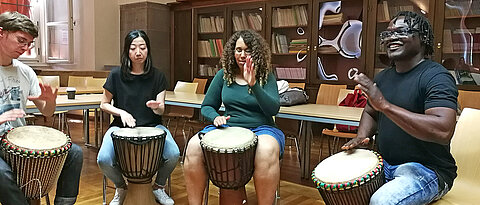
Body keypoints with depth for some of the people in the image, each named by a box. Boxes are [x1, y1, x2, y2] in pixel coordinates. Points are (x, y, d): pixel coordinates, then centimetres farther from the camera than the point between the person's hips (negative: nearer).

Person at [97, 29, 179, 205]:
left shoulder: (157, 76, 0)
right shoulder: (116, 75, -3)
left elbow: (161, 110, -3)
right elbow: (104, 104, 6)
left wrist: (156, 106, -27)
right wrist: (121, 112, -12)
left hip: (151, 126, 1)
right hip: (121, 126, 0)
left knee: (173, 154, -26)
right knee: (104, 159, -27)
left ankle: (158, 186, 9)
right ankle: (121, 188, 10)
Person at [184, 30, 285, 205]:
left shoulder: (266, 77, 1)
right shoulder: (223, 75, 9)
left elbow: (273, 109, -14)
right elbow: (207, 107, 13)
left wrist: (253, 85, -26)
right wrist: (216, 117, -11)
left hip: (260, 128, -2)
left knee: (267, 151, -39)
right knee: (194, 147, -25)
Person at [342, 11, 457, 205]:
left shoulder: (436, 77, -16)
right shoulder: (383, 77, 7)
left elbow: (444, 132, -31)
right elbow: (370, 113, 22)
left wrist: (385, 105, -33)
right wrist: (362, 136, -1)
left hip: (427, 169, -7)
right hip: (385, 164, 7)